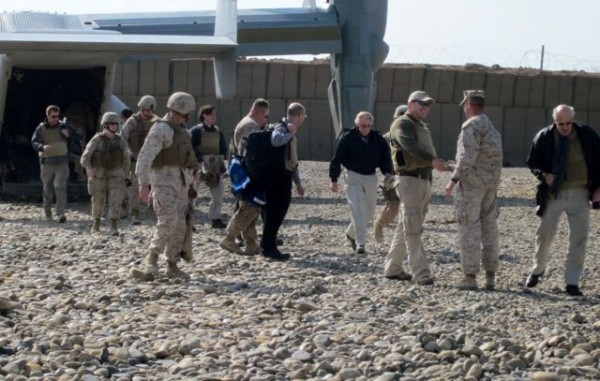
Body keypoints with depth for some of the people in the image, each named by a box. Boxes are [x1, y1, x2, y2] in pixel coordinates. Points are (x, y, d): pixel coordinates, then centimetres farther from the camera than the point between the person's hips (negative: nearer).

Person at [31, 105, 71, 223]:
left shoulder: (62, 127, 5)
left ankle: (61, 213, -20)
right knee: (47, 188, 10)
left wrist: (67, 134, -12)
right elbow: (34, 142, -9)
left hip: (62, 162, 0)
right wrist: (43, 147, -30)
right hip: (47, 163, 0)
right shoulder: (41, 129, 0)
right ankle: (47, 211, 27)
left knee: (60, 187, -14)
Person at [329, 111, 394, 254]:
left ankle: (351, 233, 35)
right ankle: (360, 243, -16)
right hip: (353, 177, -5)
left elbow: (385, 157, 10)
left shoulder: (378, 139, 0)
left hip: (371, 177, 5)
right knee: (358, 209, -15)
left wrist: (387, 172, -8)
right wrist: (334, 179, -6)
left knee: (369, 210, 13)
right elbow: (337, 159, -5)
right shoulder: (348, 138, -10)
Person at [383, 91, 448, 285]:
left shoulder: (423, 127, 23)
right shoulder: (402, 124, -8)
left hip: (425, 180, 9)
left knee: (405, 227, 12)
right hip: (409, 180, -9)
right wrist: (432, 161, -38)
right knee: (412, 228, -10)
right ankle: (421, 273, -13)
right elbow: (411, 147, -25)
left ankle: (393, 269, 18)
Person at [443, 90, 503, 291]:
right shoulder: (492, 128, 16)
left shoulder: (471, 126, -11)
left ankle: (469, 277, -5)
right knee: (489, 229, 10)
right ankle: (490, 277, 12)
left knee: (469, 229, -5)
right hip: (491, 184, 8)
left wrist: (454, 180, -20)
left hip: (471, 183, -8)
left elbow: (467, 157, -21)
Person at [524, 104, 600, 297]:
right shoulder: (544, 137, -6)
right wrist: (543, 175, -14)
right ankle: (537, 270, 30)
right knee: (544, 233, 4)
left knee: (579, 237, -2)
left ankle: (572, 282, 5)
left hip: (579, 194, 0)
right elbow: (532, 162, 6)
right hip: (553, 193, 0)